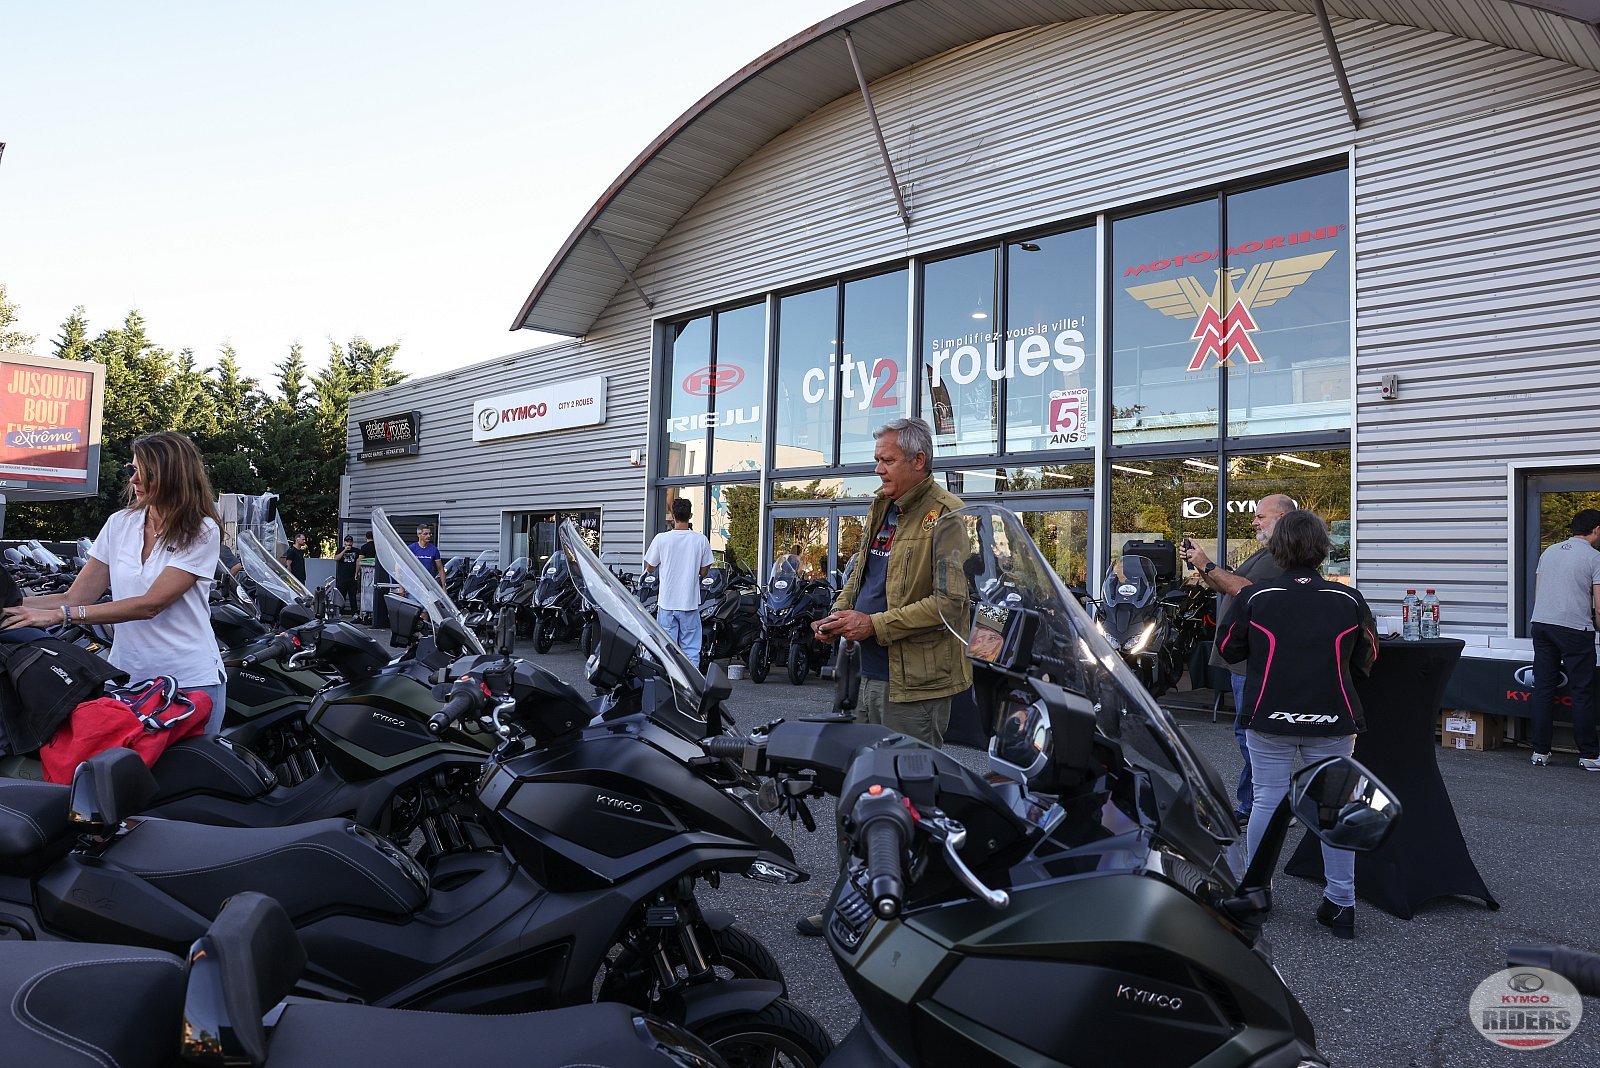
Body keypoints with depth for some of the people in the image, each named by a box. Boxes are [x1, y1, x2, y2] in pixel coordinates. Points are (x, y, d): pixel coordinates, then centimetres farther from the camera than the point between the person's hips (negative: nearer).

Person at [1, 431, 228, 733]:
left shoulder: (202, 532, -9)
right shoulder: (119, 524, 7)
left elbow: (150, 604, -17)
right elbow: (75, 596, 5)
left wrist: (61, 614, -21)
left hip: (191, 682, -4)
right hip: (126, 676, 4)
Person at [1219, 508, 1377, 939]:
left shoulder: (1252, 597, -8)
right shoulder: (1349, 600, -5)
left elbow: (1229, 649, 4)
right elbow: (1366, 659, 8)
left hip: (1268, 717, -1)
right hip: (1332, 721, 1)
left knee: (1267, 803, 9)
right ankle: (1342, 904, 16)